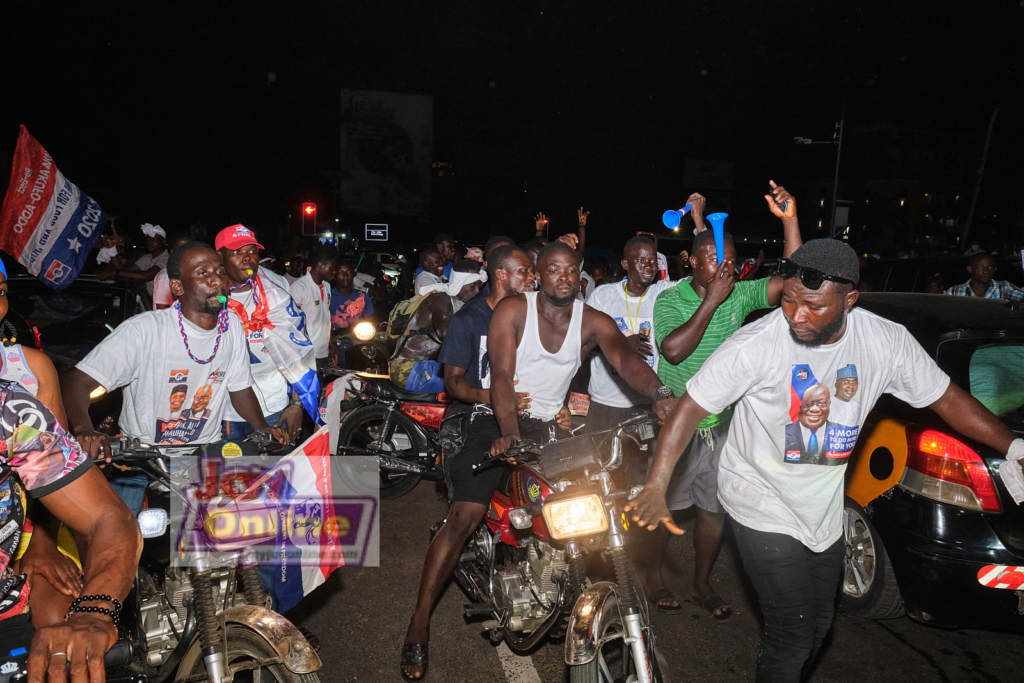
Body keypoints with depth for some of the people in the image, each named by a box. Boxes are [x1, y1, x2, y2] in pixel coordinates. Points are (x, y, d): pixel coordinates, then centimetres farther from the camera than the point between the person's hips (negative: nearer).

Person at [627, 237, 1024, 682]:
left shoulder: (887, 342, -11)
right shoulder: (755, 345, -24)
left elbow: (946, 397, 4)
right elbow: (691, 407, -21)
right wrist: (656, 487, -28)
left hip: (824, 508, 5)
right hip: (764, 508, -5)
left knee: (818, 625, 21)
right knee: (793, 636, -3)